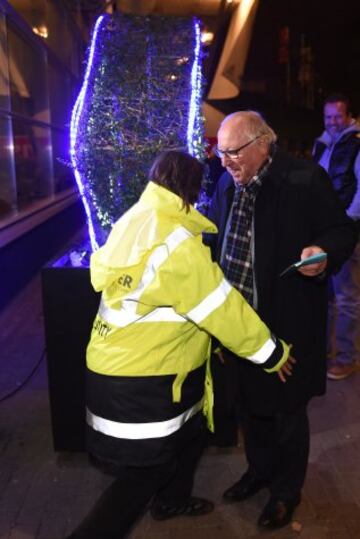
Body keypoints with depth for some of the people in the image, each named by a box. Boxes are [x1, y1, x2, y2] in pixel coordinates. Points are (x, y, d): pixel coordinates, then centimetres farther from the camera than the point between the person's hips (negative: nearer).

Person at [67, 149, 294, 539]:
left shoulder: (134, 221, 1)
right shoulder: (176, 244, -25)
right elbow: (223, 309, -20)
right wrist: (272, 353, -5)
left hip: (121, 362, 9)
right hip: (141, 379, -9)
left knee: (188, 432, 27)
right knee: (143, 472, 7)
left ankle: (172, 501, 49)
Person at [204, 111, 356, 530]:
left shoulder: (305, 179, -16)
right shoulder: (227, 183, 4)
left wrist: (323, 253, -30)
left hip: (286, 321, -6)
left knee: (286, 409, 13)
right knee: (249, 401, 22)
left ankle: (287, 490, 37)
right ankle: (259, 469, 48)